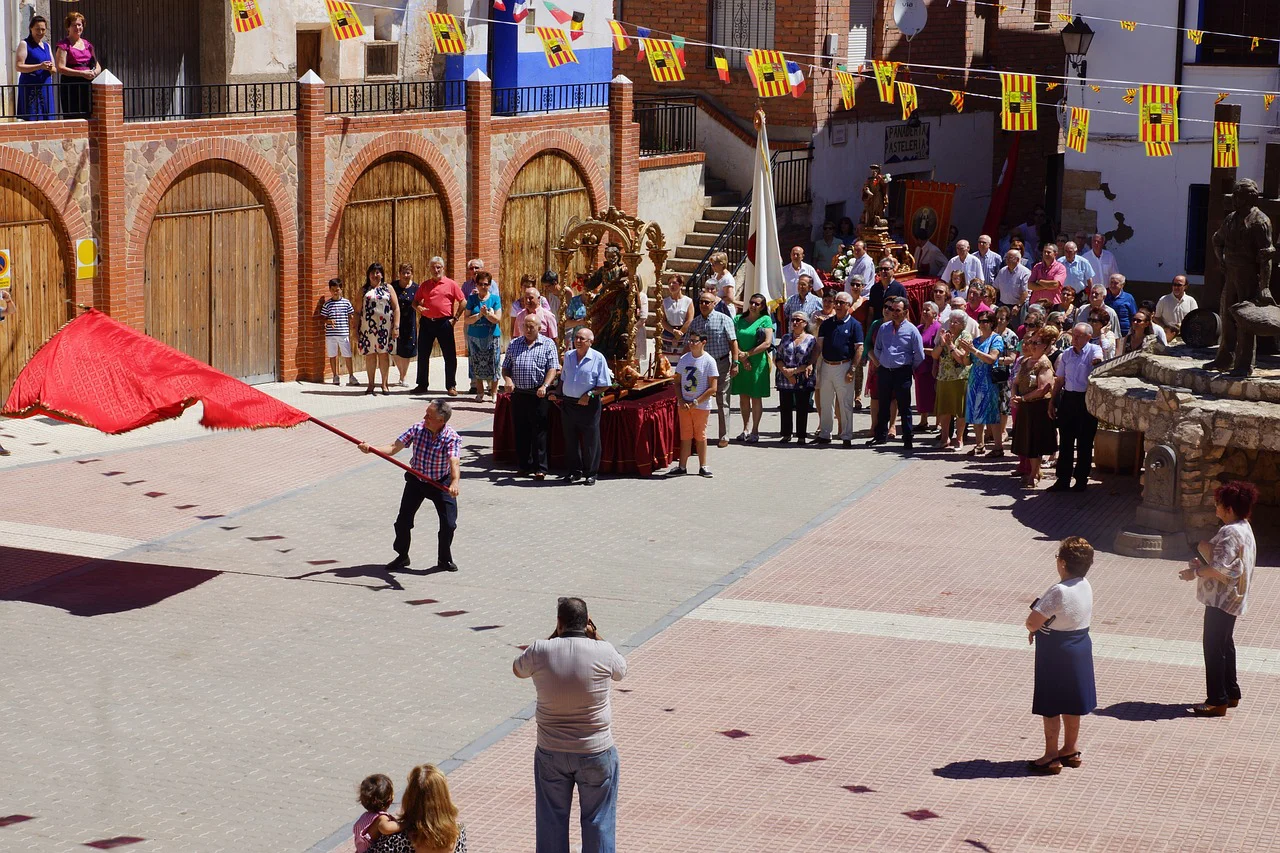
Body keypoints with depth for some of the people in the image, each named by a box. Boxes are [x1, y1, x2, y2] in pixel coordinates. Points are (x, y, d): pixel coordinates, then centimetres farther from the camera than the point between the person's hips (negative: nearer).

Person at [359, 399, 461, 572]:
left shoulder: (452, 438, -26)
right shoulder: (417, 429, -16)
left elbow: (454, 462, -42)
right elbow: (393, 448, -16)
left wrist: (454, 482, -62)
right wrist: (370, 449, -32)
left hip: (441, 484, -3)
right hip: (416, 480, 3)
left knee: (449, 524, -5)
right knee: (403, 520, 1)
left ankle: (444, 559, 19)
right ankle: (402, 557, 23)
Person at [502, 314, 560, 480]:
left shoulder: (548, 344, 3)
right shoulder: (514, 344, 13)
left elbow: (552, 368, -6)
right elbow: (505, 367, 15)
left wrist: (545, 386, -21)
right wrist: (508, 379, -7)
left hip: (538, 394, -4)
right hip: (518, 394, 4)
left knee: (539, 431, -3)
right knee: (520, 431, 7)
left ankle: (540, 468, 0)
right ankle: (523, 465, 17)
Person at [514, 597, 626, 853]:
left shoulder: (541, 651, -13)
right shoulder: (603, 652, -14)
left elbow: (518, 669, 10)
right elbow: (621, 672, 10)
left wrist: (553, 637, 9)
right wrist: (596, 636, 7)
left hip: (550, 753, 1)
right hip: (596, 754, -1)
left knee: (551, 822, 16)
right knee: (598, 822, 13)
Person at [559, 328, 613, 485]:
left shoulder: (598, 359, -7)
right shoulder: (568, 356, 9)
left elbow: (605, 385, -7)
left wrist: (589, 394, -17)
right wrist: (559, 395, 8)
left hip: (588, 405, -5)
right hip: (568, 403, 5)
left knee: (590, 441, 2)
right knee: (570, 439, 10)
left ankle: (590, 473, 12)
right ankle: (574, 471, 22)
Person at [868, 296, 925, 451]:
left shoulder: (911, 330, -5)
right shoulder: (884, 328, 8)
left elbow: (919, 356, -2)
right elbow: (877, 349, 19)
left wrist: (910, 368, 6)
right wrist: (881, 363, 13)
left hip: (902, 373, -4)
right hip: (884, 372, 4)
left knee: (904, 407, 0)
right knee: (883, 406, 12)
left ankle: (907, 439, 4)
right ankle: (881, 435, 22)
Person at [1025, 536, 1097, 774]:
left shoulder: (1059, 592, -27)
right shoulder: (1086, 587, 0)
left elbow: (1032, 623, -26)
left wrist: (1035, 627, -4)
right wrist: (1043, 626, 3)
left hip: (1056, 653, -8)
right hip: (1080, 646, 8)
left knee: (1050, 707, 4)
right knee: (1071, 703, 20)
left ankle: (1051, 757, 12)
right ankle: (1071, 750, 30)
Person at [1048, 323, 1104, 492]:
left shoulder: (1094, 350, -4)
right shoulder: (1066, 353, 11)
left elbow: (1098, 358, -29)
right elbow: (1059, 380, 16)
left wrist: (1097, 361, -52)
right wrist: (1052, 402, 13)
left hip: (1086, 400, -5)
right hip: (1068, 398, 5)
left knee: (1084, 443, 3)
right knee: (1065, 441, 7)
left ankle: (1082, 480, 11)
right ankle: (1063, 479, 13)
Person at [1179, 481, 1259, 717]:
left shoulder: (1230, 533, -23)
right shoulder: (1244, 528, 9)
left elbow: (1219, 569, -28)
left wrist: (1196, 571, -14)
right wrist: (1202, 564, 7)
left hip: (1222, 600, -11)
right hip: (1232, 598, 11)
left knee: (1213, 646, -4)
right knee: (1225, 644, 20)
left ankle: (1217, 701, -1)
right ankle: (1231, 693, 29)